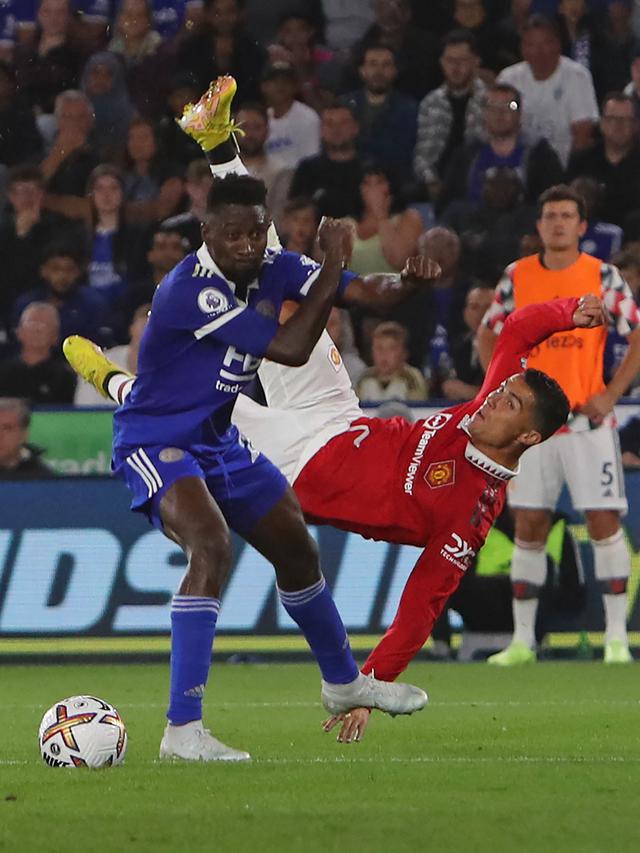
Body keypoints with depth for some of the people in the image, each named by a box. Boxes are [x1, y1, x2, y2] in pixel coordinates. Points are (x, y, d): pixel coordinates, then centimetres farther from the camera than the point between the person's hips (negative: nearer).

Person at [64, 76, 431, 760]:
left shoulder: (271, 268, -5)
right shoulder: (189, 290, -30)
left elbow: (358, 290, -5)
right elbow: (290, 349, -28)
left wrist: (404, 282, -27)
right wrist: (330, 270, -21)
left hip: (217, 440, 9)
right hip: (155, 441, -9)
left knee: (296, 547, 18)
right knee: (212, 548, -31)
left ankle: (342, 680, 44)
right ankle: (182, 729, -35)